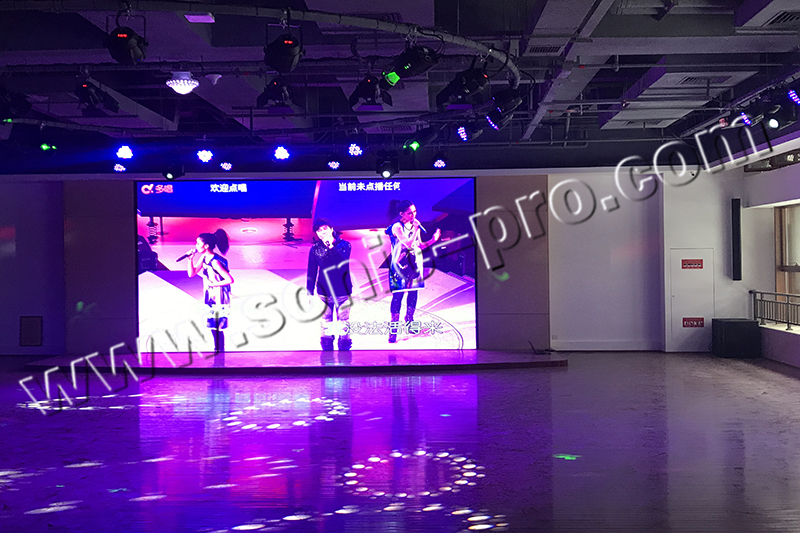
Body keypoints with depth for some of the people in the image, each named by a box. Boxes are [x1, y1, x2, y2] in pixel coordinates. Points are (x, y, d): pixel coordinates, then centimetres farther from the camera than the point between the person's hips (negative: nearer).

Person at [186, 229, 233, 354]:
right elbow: (191, 273, 6)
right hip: (211, 297, 9)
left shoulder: (215, 262, -25)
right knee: (212, 325, 17)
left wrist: (213, 284, -22)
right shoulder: (204, 258, 1)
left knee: (218, 327, -1)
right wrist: (190, 258, -6)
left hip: (220, 299, -9)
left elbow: (230, 279, -28)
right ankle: (217, 349, 30)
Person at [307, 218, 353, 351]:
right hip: (324, 293, 1)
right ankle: (327, 348, 22)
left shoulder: (344, 245, -6)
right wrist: (309, 293, 0)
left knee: (343, 323, 5)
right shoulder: (315, 249, -3)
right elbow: (311, 272, 1)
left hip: (342, 292, -1)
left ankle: (344, 348, 17)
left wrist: (331, 247, -30)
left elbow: (343, 263, -23)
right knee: (326, 324, 9)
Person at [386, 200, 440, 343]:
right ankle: (393, 328, -3)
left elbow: (419, 245, 11)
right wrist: (416, 229, -19)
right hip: (401, 264, -6)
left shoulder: (415, 225, 7)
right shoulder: (397, 227, -13)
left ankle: (409, 323, 25)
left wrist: (432, 240, -2)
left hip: (414, 264, 6)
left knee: (413, 294, 11)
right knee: (398, 295, -6)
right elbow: (408, 243, -23)